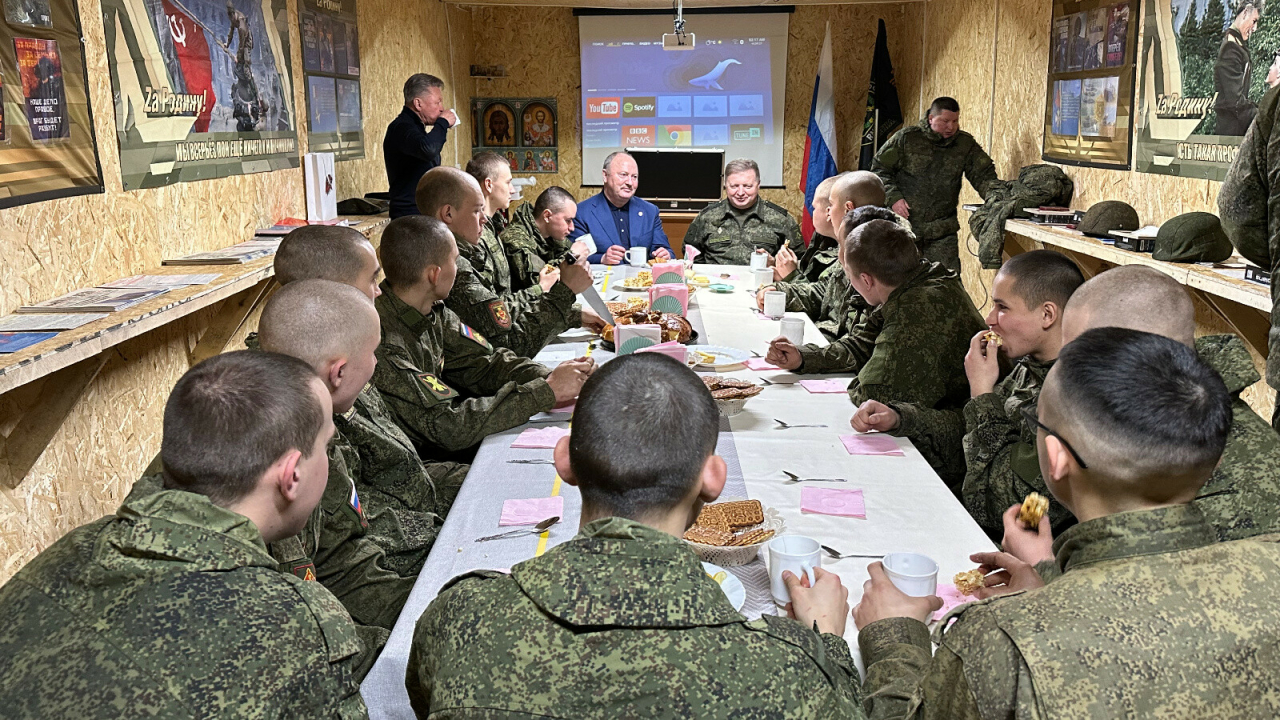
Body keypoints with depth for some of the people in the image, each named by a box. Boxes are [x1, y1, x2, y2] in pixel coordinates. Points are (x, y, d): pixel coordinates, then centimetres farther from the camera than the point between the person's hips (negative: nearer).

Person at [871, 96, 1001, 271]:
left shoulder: (966, 144, 6)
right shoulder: (906, 138, -2)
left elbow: (983, 176, 2)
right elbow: (879, 169, 1)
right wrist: (893, 197, -12)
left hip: (942, 231, 2)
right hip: (904, 225, -2)